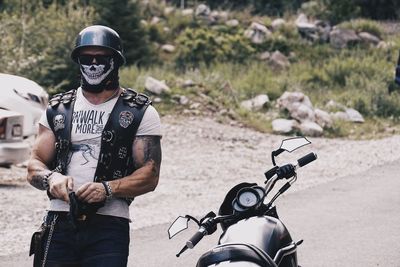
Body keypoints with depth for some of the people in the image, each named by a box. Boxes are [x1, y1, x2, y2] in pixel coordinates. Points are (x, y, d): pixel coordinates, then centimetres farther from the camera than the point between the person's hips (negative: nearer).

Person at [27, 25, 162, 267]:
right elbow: (34, 165, 13)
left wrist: (107, 188, -18)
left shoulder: (141, 113, 5)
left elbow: (150, 175, -2)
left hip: (109, 226, -3)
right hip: (59, 222, 3)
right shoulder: (58, 109, 17)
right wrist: (51, 177, -11)